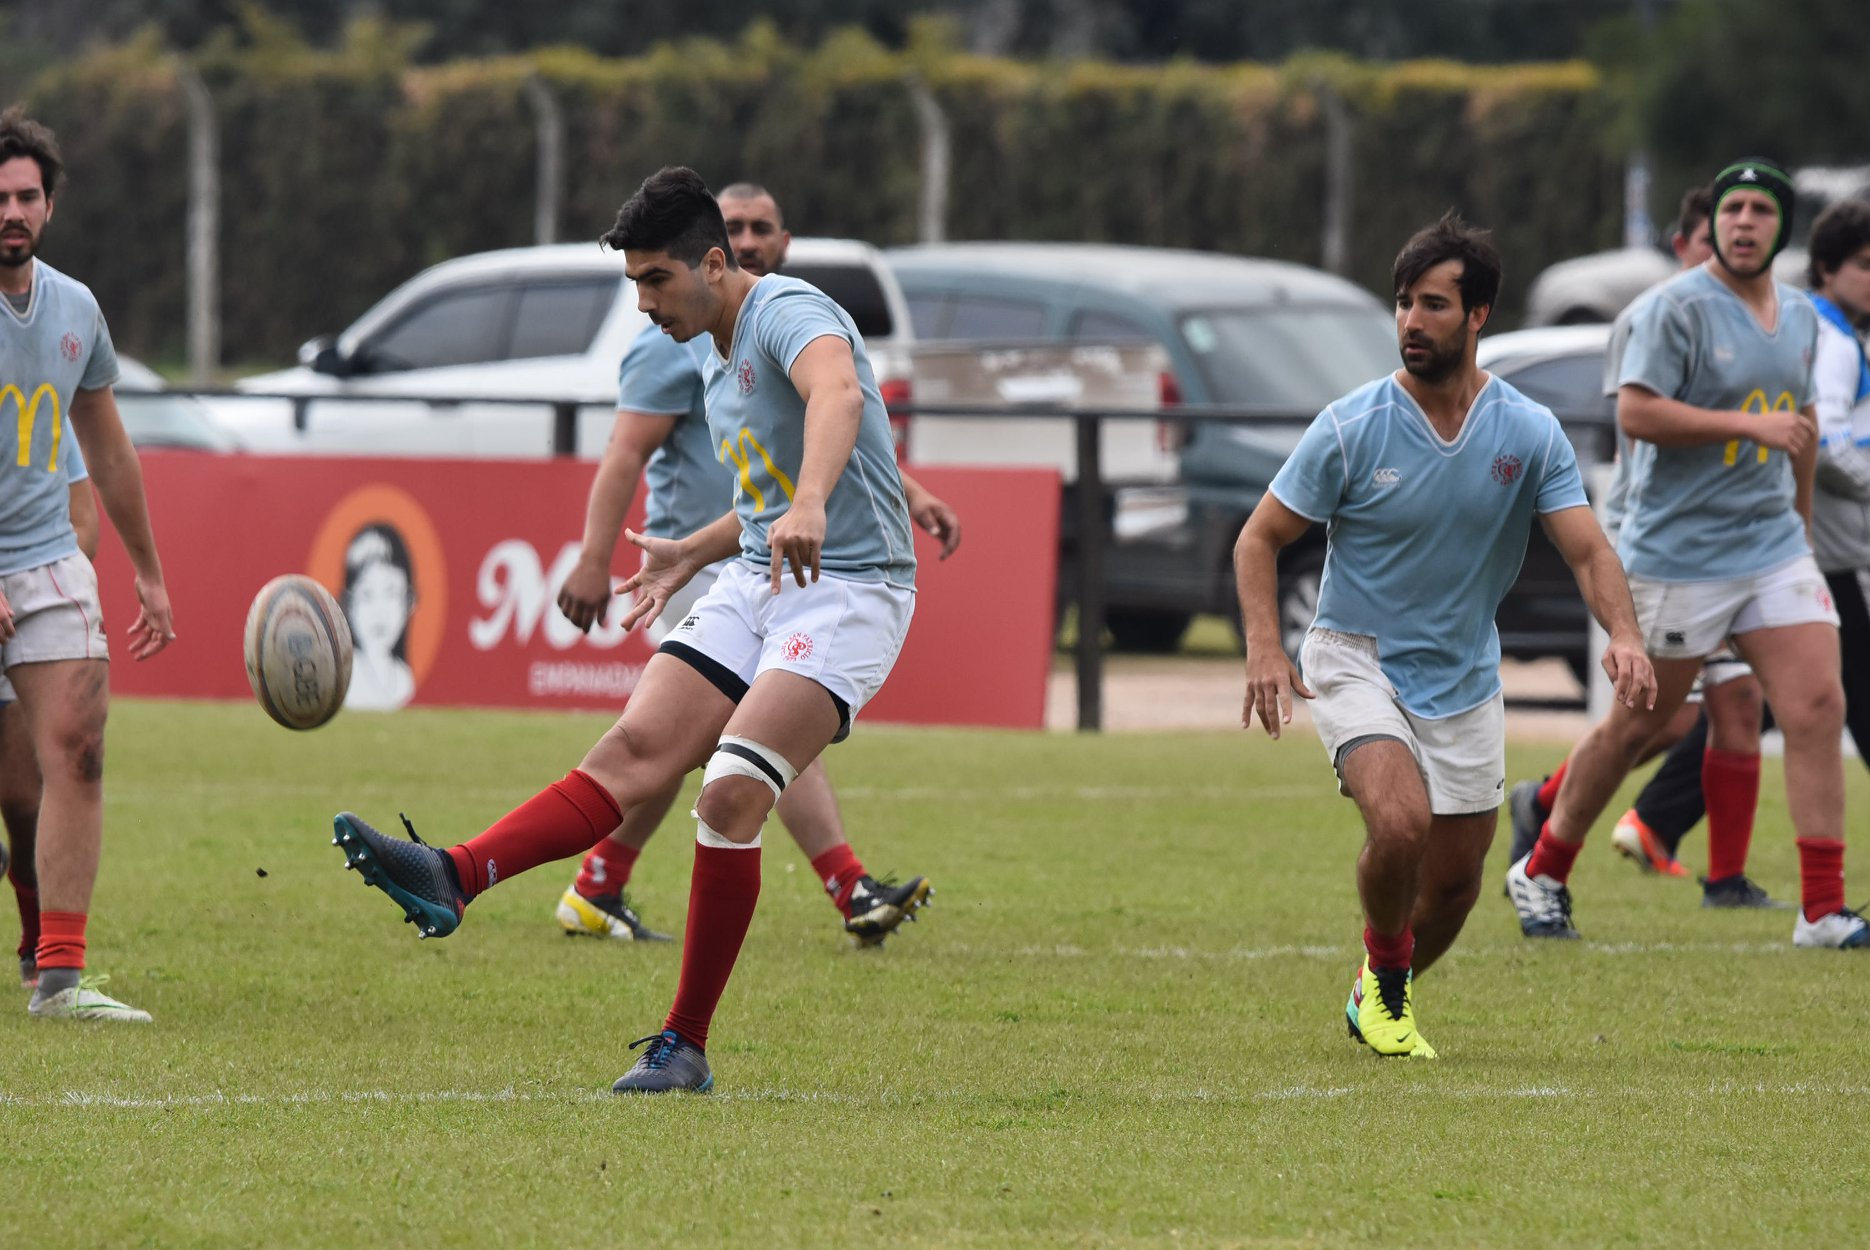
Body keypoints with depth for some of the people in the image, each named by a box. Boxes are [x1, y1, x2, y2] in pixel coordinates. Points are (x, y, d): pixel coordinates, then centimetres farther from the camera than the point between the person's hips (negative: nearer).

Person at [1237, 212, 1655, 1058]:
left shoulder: (1529, 433, -6)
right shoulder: (1351, 427, -13)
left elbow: (1587, 550, -8)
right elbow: (1259, 538, -6)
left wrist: (1623, 634, -29)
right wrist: (1264, 648, -21)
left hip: (1465, 679, 3)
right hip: (1357, 661, -3)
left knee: (1455, 879, 6)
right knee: (1401, 823, -27)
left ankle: (1380, 997, 37)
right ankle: (1384, 977, 1)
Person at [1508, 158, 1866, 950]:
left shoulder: (1800, 317, 12)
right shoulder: (1677, 307, -11)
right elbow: (1635, 412, -20)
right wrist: (1749, 424, -22)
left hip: (1772, 550, 6)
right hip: (1677, 552, -6)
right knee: (1638, 724, 3)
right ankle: (1541, 875, 22)